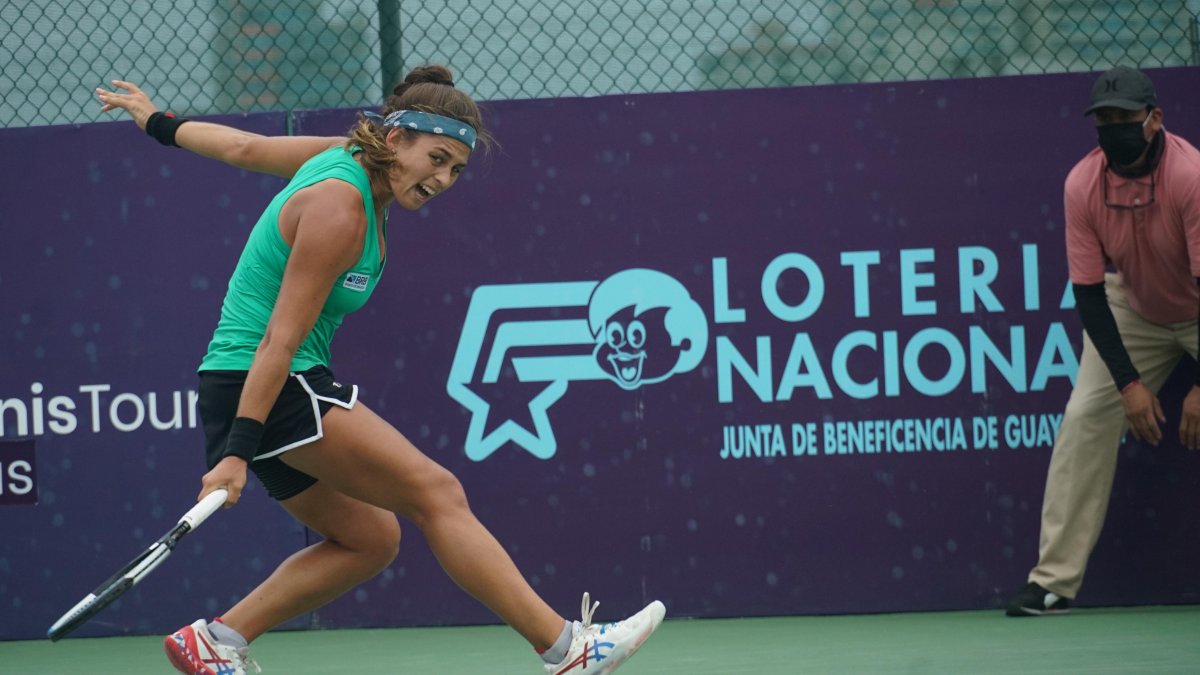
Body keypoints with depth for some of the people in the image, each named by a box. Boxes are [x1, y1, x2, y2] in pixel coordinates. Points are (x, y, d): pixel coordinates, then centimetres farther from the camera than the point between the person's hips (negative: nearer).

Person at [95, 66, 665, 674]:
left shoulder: (346, 157, 6)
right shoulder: (339, 208, -20)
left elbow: (243, 147, 21)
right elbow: (280, 338, -24)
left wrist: (162, 124, 37)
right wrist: (239, 449, -27)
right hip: (259, 392, -11)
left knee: (369, 539, 11)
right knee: (436, 493, -16)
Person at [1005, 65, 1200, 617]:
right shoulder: (1082, 185, -20)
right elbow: (1088, 293, -14)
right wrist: (1128, 382, -21)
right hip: (1134, 310, 3)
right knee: (1084, 417, -7)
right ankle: (1054, 581, -4)